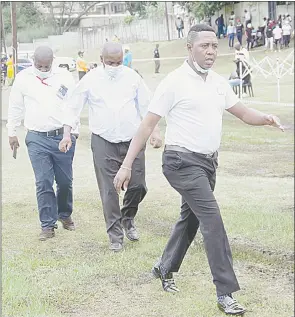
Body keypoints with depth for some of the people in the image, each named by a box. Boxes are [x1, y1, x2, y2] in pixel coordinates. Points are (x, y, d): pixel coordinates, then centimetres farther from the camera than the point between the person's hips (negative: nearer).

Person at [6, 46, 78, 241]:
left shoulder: (65, 77, 2)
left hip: (63, 136, 1)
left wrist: (73, 131, 4)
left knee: (65, 181, 9)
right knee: (43, 183, -3)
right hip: (37, 139, -1)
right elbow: (16, 108, 12)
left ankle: (65, 215, 32)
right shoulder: (23, 78, 3)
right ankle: (48, 224, 5)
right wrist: (12, 132, 13)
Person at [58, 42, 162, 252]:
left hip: (133, 140, 2)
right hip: (104, 143, -2)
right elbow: (74, 107, 4)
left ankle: (128, 219, 31)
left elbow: (146, 106, 9)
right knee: (109, 191, -3)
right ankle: (115, 236, 7)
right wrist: (67, 134, -5)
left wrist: (155, 132, 4)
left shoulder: (132, 77, 3)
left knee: (138, 186, 3)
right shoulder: (91, 80, -1)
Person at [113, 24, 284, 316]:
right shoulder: (174, 83, -12)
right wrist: (126, 165, -15)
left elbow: (243, 113, 16)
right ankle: (226, 293, -14)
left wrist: (265, 119, -8)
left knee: (191, 218, 18)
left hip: (208, 162, 8)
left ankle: (165, 269, 40)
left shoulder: (218, 83, 8)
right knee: (212, 219, -16)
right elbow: (147, 125, -11)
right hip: (183, 162, -8)